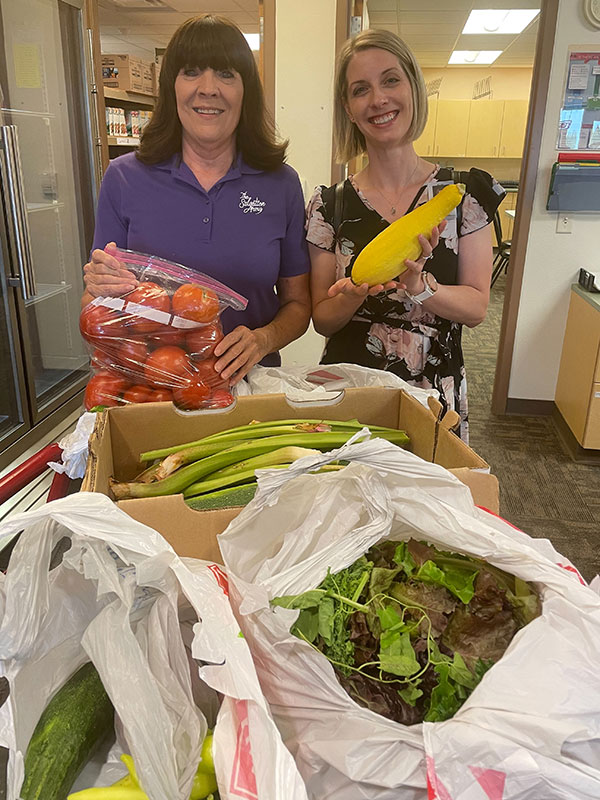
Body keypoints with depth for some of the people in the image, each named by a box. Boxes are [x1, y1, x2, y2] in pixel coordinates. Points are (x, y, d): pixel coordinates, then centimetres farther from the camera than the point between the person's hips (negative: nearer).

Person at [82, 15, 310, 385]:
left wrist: (264, 339, -11)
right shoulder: (125, 178, 1)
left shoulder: (281, 184, 2)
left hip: (245, 381, -1)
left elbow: (297, 302, 8)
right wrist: (99, 292, -15)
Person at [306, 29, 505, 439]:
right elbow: (322, 319, -2)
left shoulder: (465, 192, -4)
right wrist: (353, 296, -23)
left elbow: (477, 307, -6)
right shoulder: (331, 205, -3)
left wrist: (418, 284, -23)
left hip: (434, 395, 0)